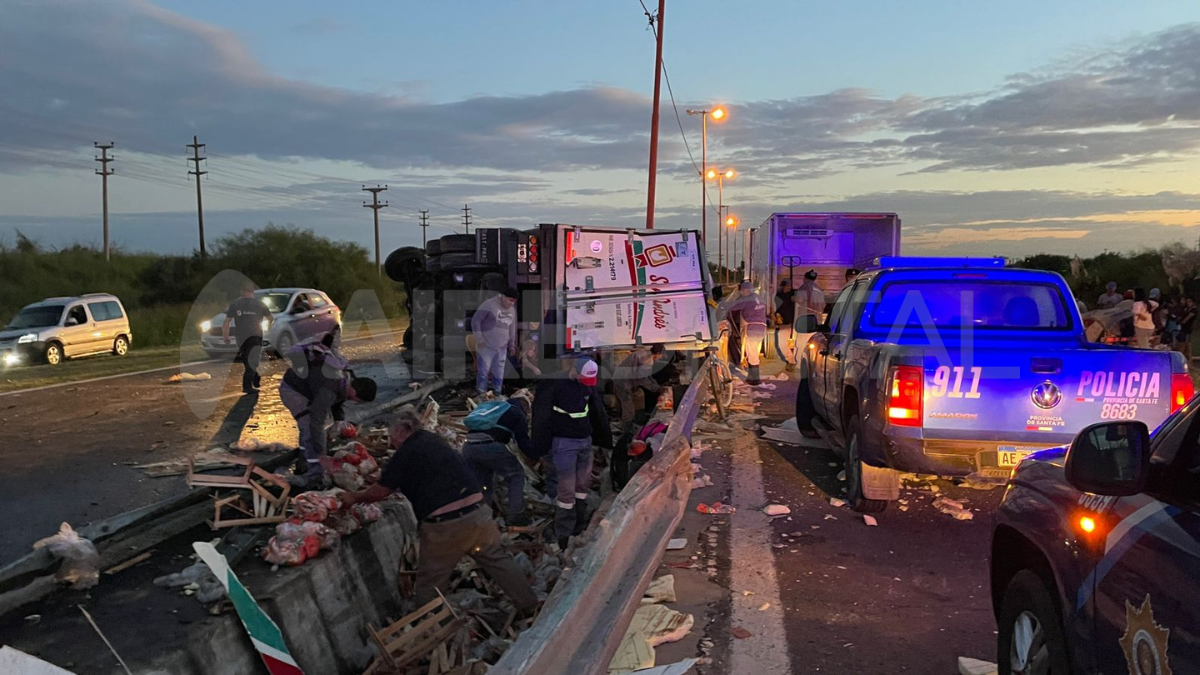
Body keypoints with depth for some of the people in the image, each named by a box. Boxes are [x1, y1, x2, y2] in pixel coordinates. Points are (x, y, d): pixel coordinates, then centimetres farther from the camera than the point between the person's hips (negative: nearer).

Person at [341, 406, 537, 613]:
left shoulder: (405, 454, -4)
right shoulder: (435, 440, 16)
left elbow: (380, 492, 4)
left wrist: (354, 497, 23)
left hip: (444, 527, -6)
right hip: (477, 513, 6)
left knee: (429, 587, 13)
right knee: (500, 561, 19)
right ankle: (530, 607, 25)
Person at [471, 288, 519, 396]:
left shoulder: (512, 310, 9)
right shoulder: (489, 305, -13)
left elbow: (512, 328, 21)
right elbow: (475, 320, -14)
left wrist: (512, 345, 23)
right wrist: (479, 339, -15)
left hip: (502, 348, 6)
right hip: (486, 346, -6)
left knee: (499, 374, 11)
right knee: (483, 372, -2)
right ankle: (481, 396, 6)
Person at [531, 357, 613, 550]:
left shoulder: (589, 388, 6)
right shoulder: (553, 386, -13)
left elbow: (599, 415, 16)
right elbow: (542, 418, -13)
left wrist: (605, 440, 18)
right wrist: (540, 449, -14)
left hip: (585, 441, 6)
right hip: (564, 443, -6)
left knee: (583, 485, 12)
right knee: (566, 490, -7)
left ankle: (580, 528, 25)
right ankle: (563, 534, 4)